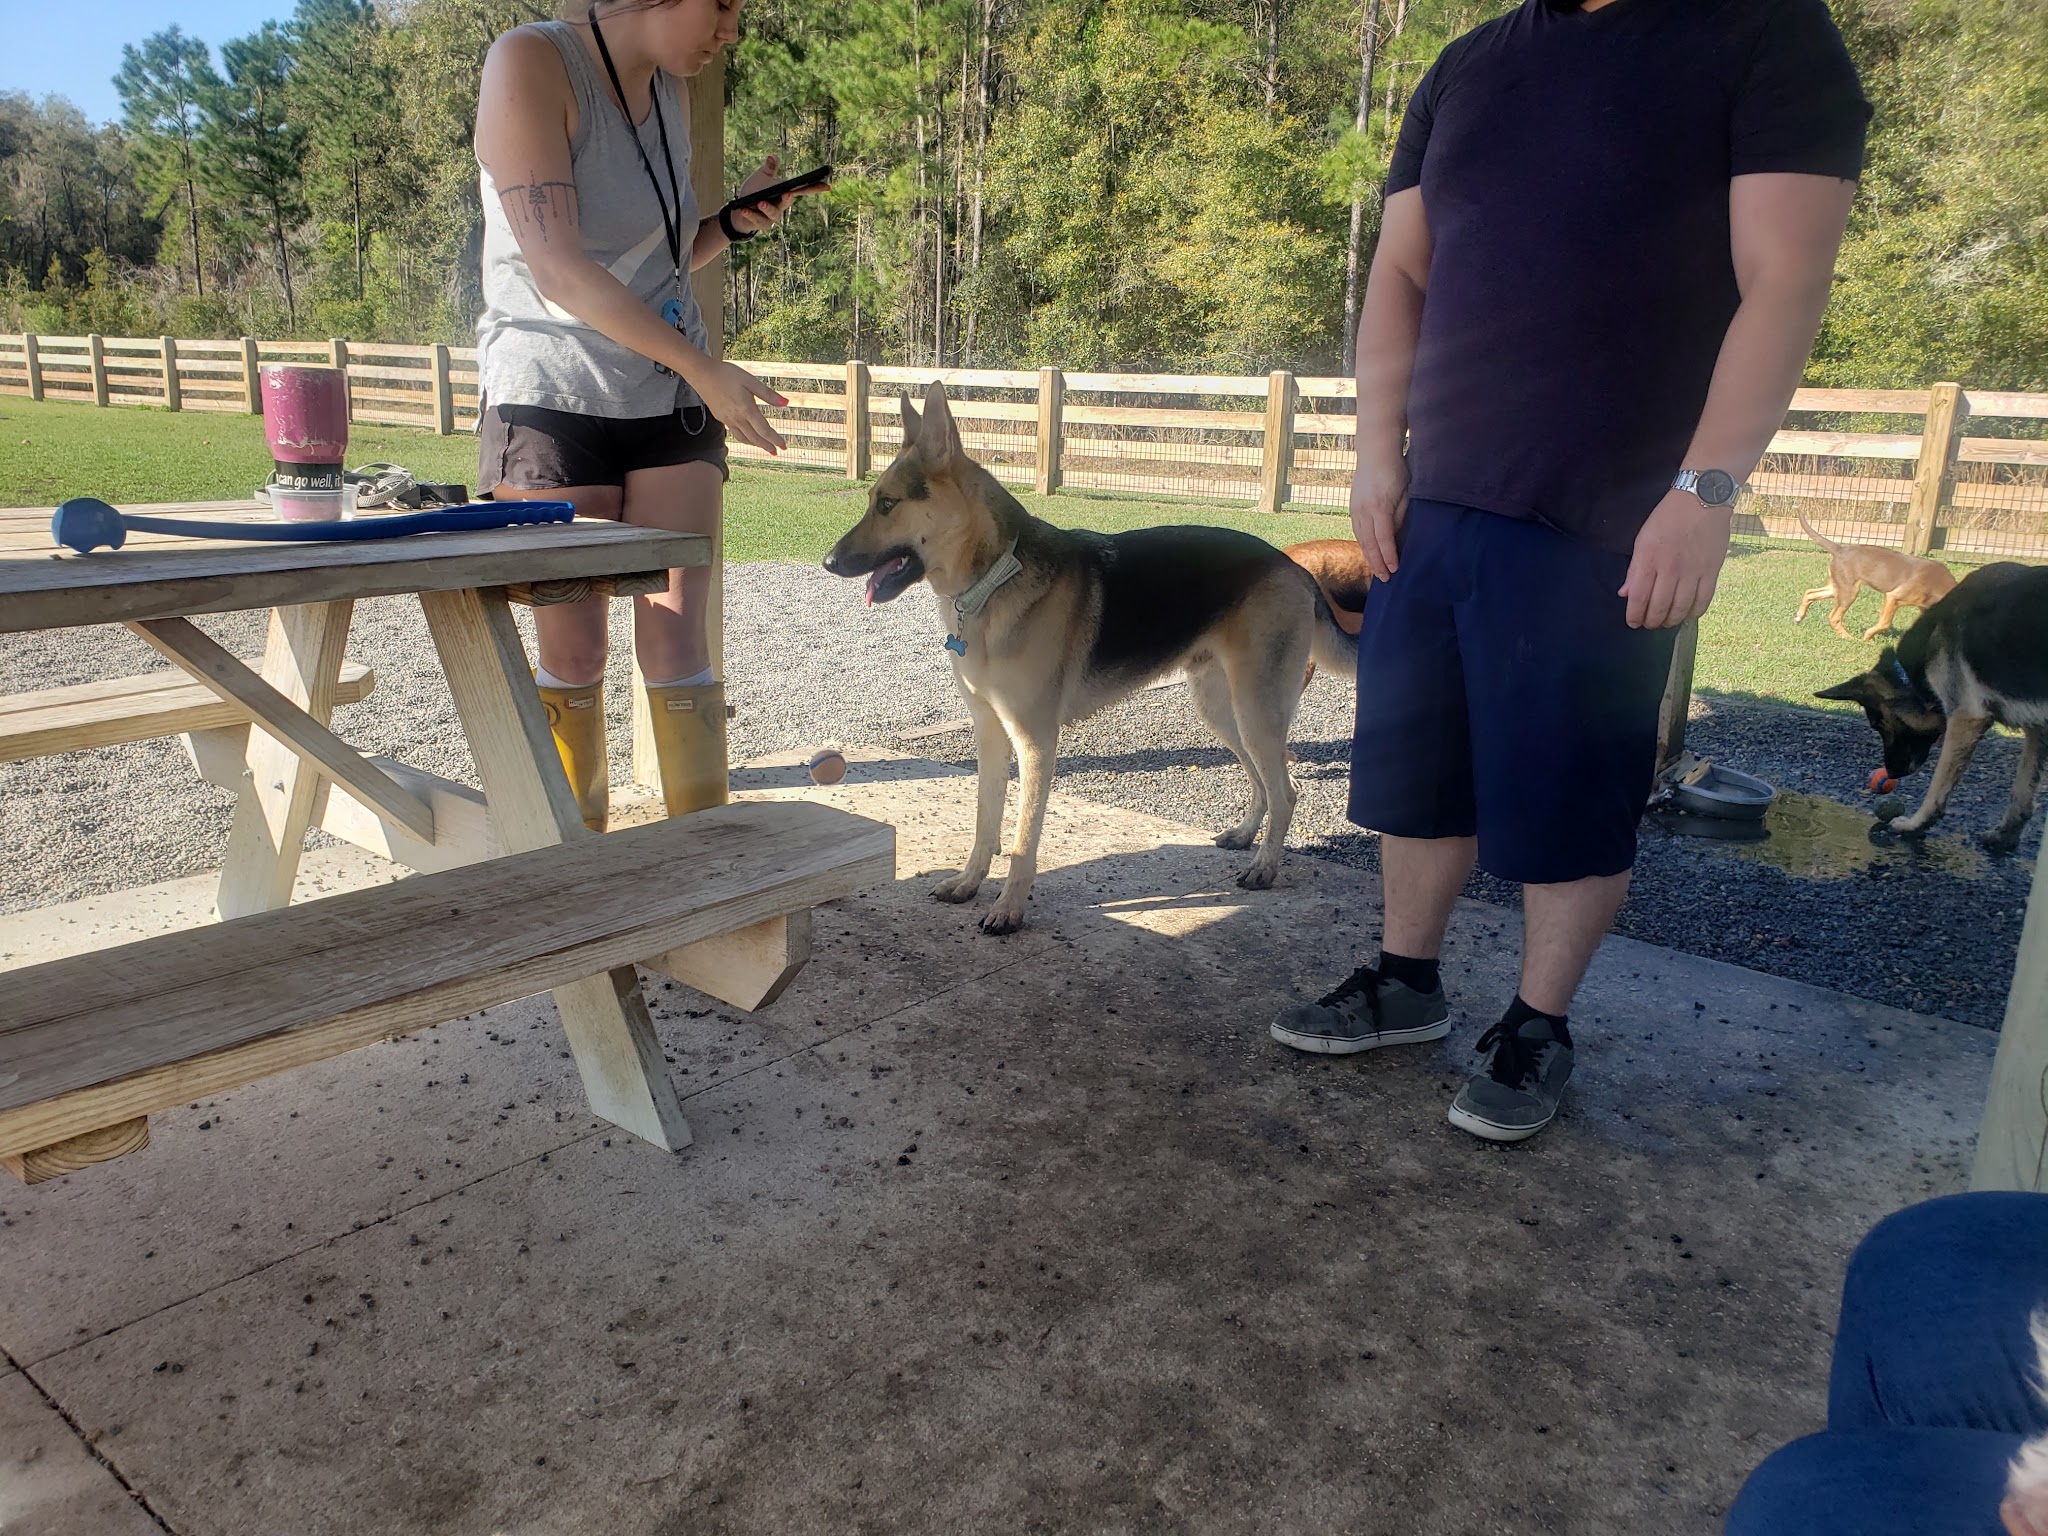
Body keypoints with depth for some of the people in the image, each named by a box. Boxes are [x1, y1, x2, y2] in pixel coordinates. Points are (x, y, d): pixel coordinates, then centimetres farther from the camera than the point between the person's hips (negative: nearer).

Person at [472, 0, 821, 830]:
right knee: (572, 650, 1)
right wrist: (704, 368, -25)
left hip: (669, 403, 5)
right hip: (552, 397, -5)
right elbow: (557, 266, -21)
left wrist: (735, 221, 0)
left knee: (677, 640, -2)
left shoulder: (668, 91, 9)